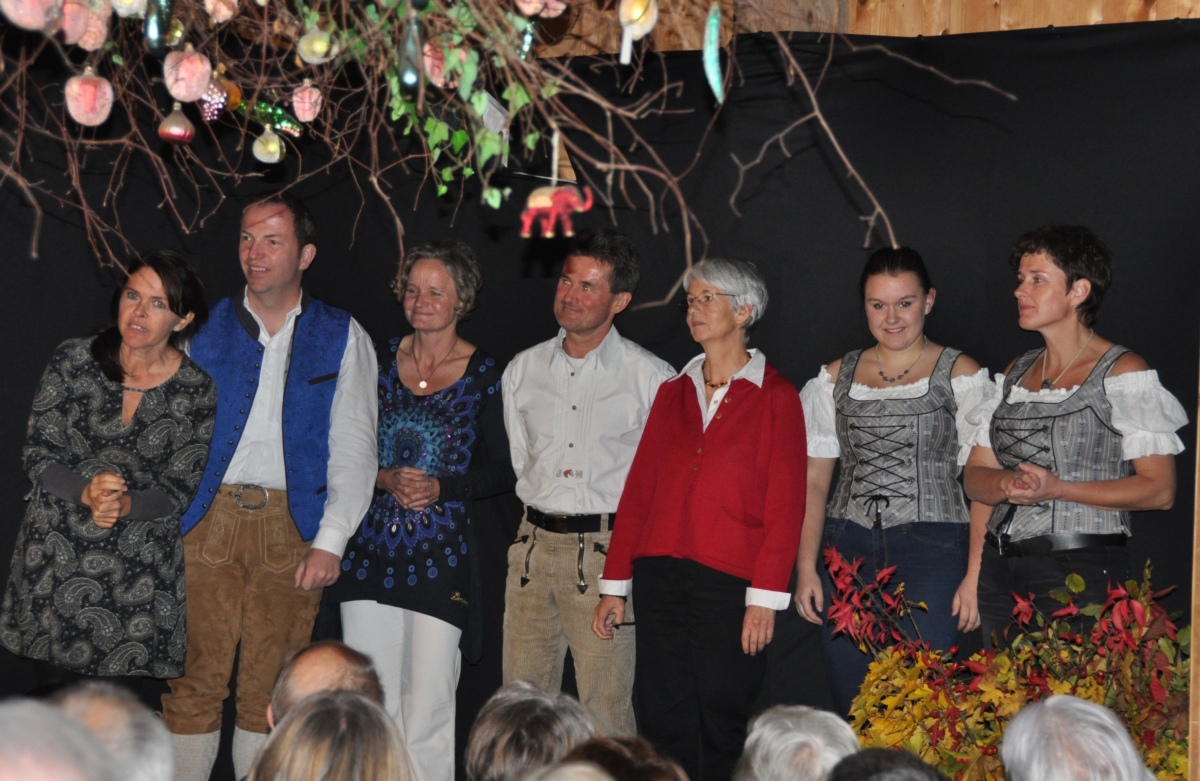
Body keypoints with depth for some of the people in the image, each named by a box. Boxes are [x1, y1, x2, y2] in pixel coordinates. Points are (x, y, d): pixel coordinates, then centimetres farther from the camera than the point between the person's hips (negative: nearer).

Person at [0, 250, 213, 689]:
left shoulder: (196, 392, -6)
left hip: (137, 574, -1)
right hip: (55, 559, 1)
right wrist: (85, 492, -23)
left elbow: (179, 491, -5)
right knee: (52, 692, 9)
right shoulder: (73, 361, -4)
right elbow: (38, 454, -4)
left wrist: (126, 504, -25)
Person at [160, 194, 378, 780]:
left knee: (268, 688, 1)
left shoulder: (343, 339, 7)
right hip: (209, 519, 1)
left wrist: (330, 540, -7)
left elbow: (353, 446, 3)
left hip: (292, 528, -1)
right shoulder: (207, 329, 10)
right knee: (195, 680, -3)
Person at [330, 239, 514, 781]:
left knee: (426, 711, -5)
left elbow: (503, 472, 1)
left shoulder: (486, 375, -1)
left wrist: (442, 487, -12)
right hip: (370, 550, 3)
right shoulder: (380, 361, 8)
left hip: (441, 554, -3)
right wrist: (384, 478, -6)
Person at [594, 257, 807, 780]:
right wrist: (615, 585, 8)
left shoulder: (775, 397, 0)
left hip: (730, 582, -4)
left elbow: (785, 505, -5)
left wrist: (765, 598, -12)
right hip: (661, 578, 5)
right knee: (663, 722, 5)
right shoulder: (673, 393, 14)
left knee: (721, 722, -1)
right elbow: (639, 489, 13)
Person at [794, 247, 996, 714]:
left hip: (930, 551, -3)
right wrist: (806, 568, 3)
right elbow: (814, 480, 13)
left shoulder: (960, 376, 4)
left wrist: (975, 576, -10)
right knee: (850, 706, 0)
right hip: (847, 551, 3)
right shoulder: (836, 379, 14)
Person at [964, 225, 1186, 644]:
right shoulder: (1015, 374, 14)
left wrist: (1056, 488, -18)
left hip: (1081, 567, -6)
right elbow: (976, 475, 13)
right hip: (1000, 567, 6)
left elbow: (1159, 489, -10)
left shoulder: (1121, 373, -5)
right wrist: (1009, 484, -11)